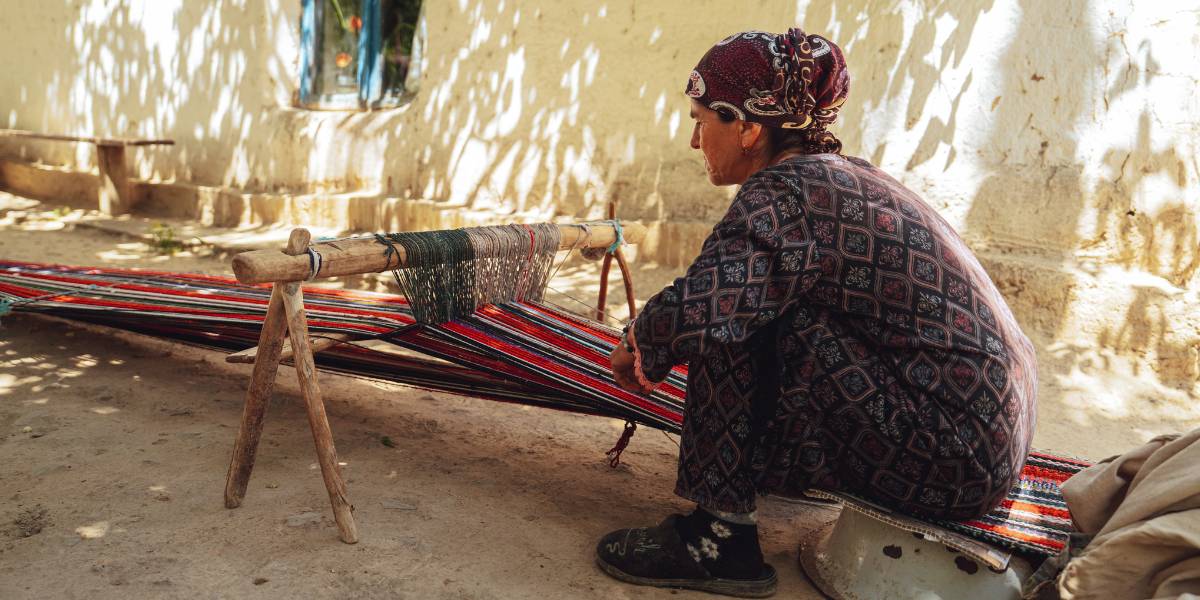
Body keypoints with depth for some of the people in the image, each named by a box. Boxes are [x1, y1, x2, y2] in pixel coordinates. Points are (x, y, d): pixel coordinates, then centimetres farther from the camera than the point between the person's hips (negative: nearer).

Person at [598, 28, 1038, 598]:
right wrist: (656, 342, 21)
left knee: (733, 319, -15)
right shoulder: (843, 173, 11)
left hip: (957, 460, -9)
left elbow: (693, 310, -30)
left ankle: (720, 534, -5)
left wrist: (636, 351, -8)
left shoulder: (785, 192, -16)